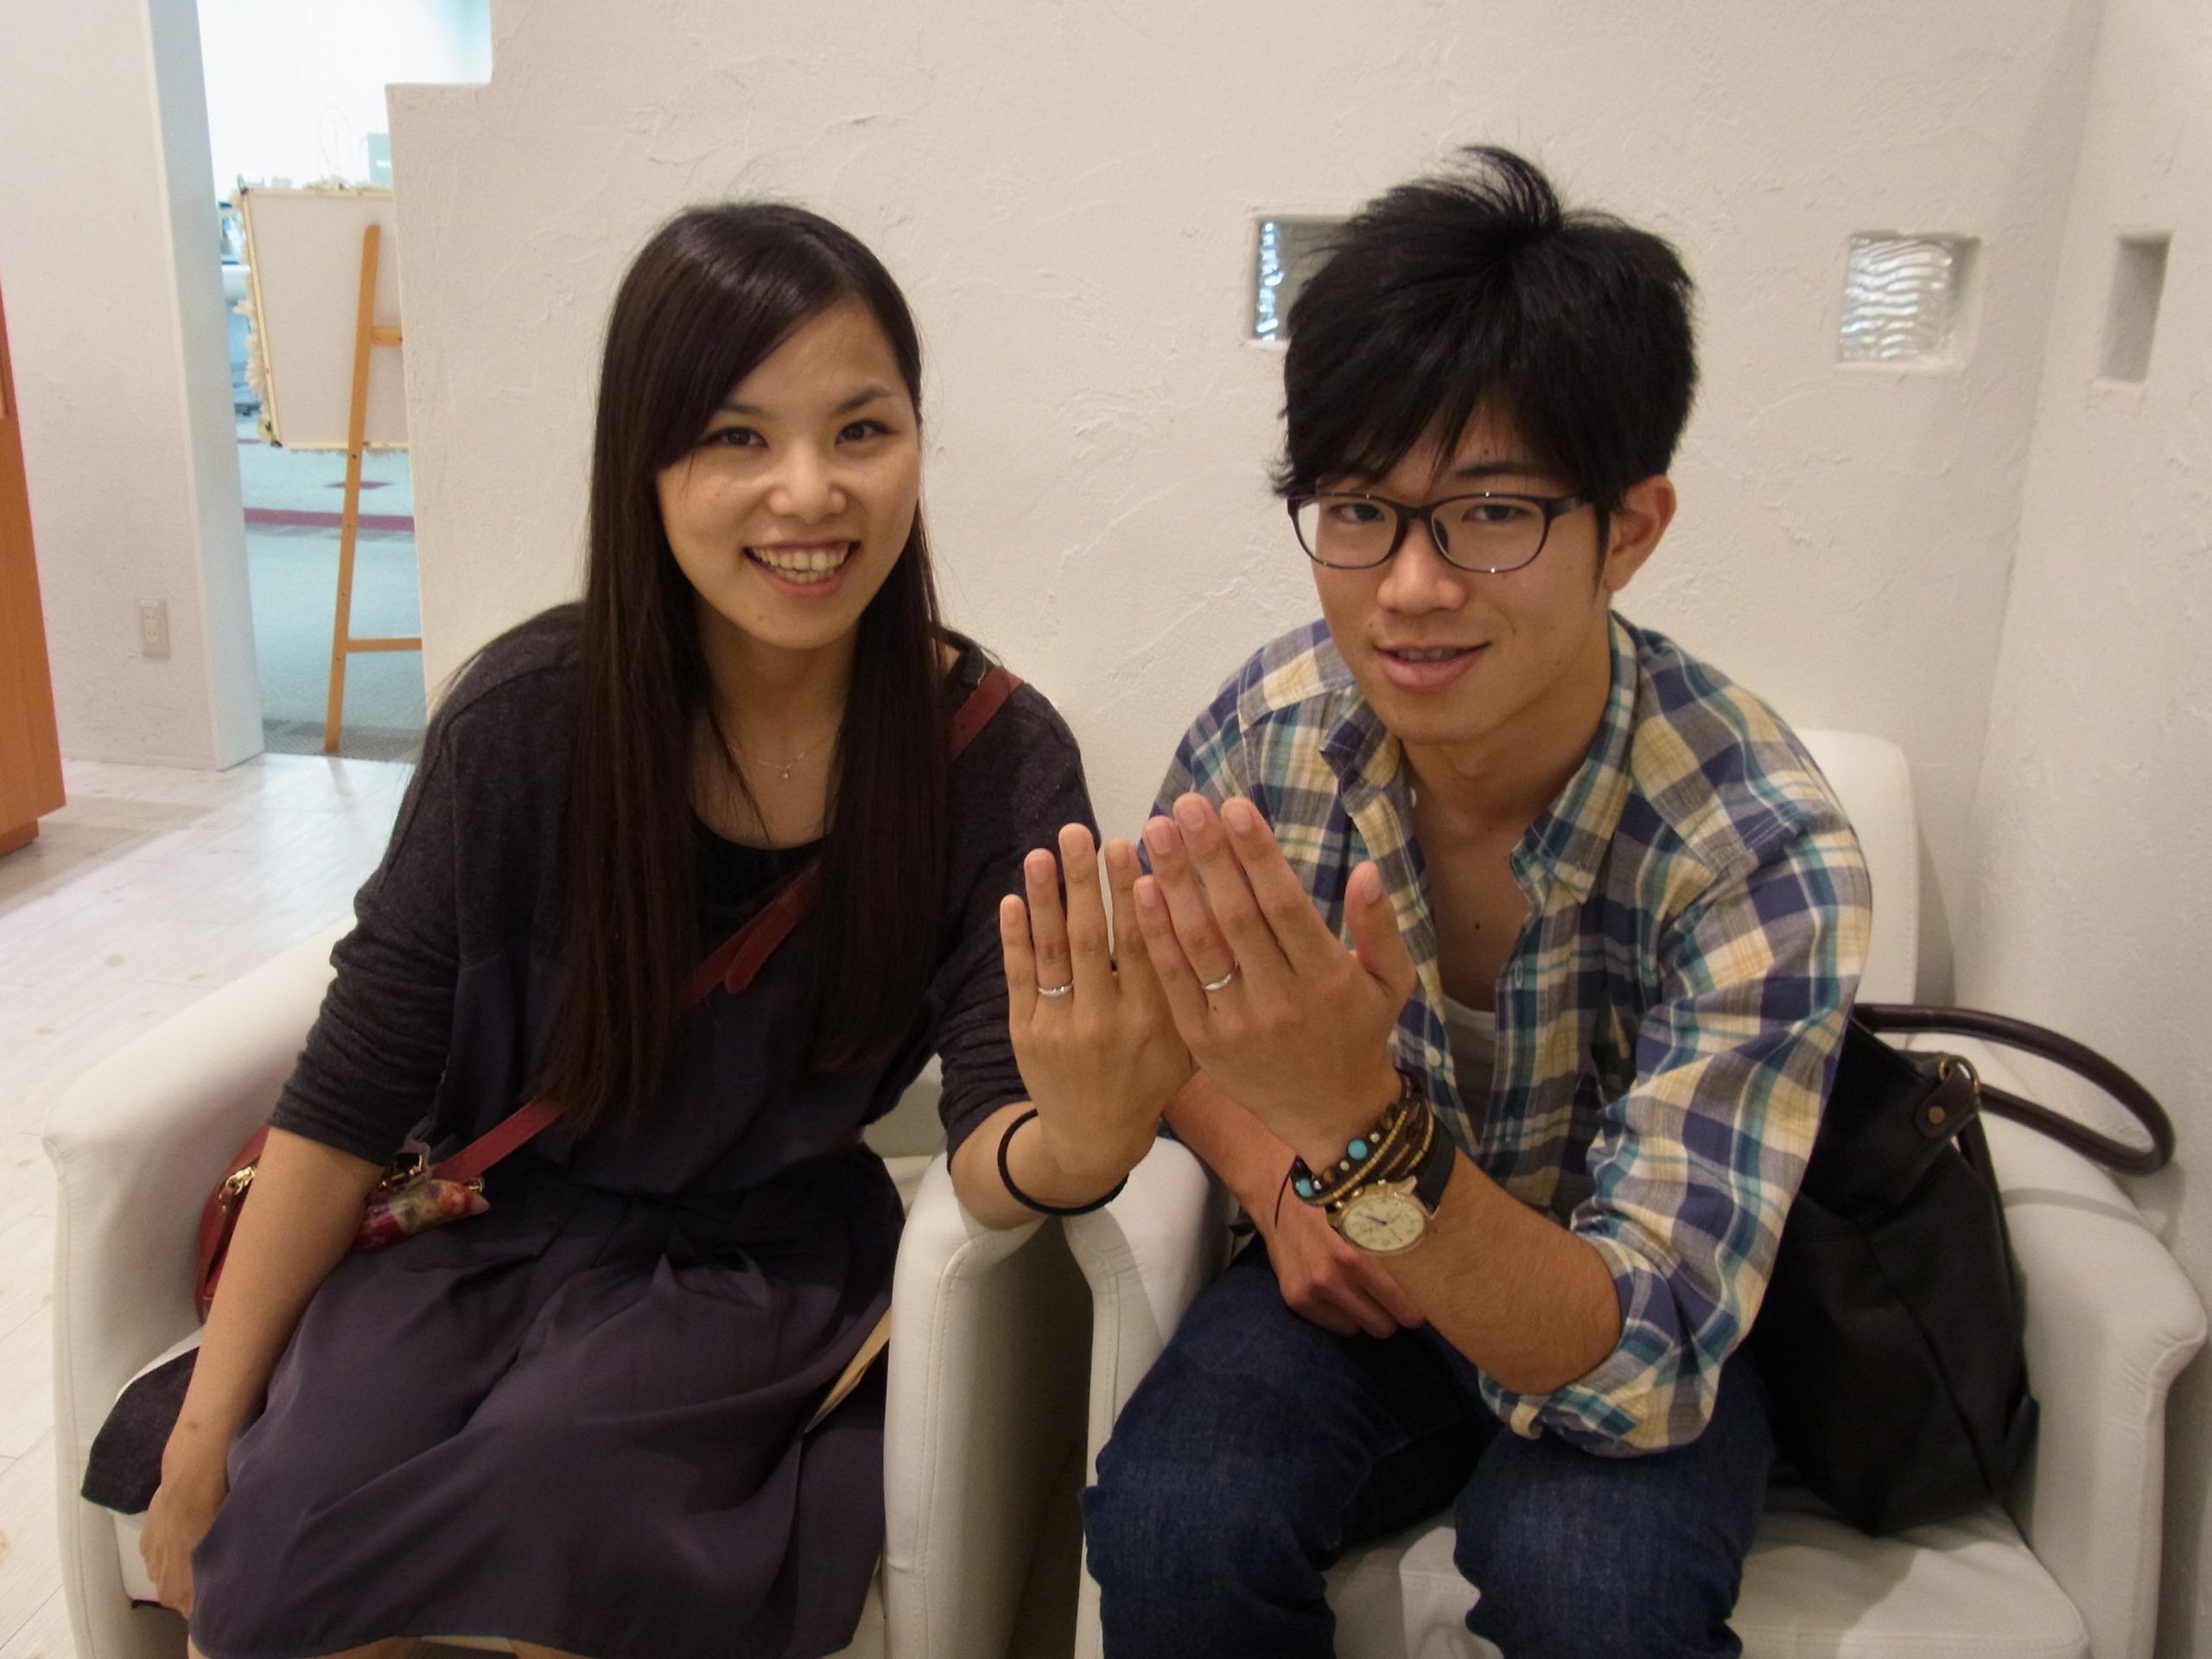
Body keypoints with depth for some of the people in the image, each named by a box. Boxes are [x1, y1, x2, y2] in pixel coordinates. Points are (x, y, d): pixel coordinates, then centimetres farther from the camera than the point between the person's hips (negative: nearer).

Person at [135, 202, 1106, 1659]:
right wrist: (210, 1422, -1)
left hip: (762, 1261, 0)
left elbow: (993, 1138, -17)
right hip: (485, 1224, 1)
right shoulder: (529, 720, -14)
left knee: (552, 1470, -28)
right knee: (291, 1532, -23)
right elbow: (350, 1096, -6)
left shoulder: (998, 760, -14)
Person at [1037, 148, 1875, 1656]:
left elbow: (1636, 1363, -29)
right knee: (1170, 1526, -26)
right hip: (1352, 1285, 2)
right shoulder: (1275, 726, -15)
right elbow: (1144, 1010, 5)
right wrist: (1276, 1174, -14)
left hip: (1646, 1336, -1)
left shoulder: (1762, 855, -25)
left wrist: (1362, 1123, -45)